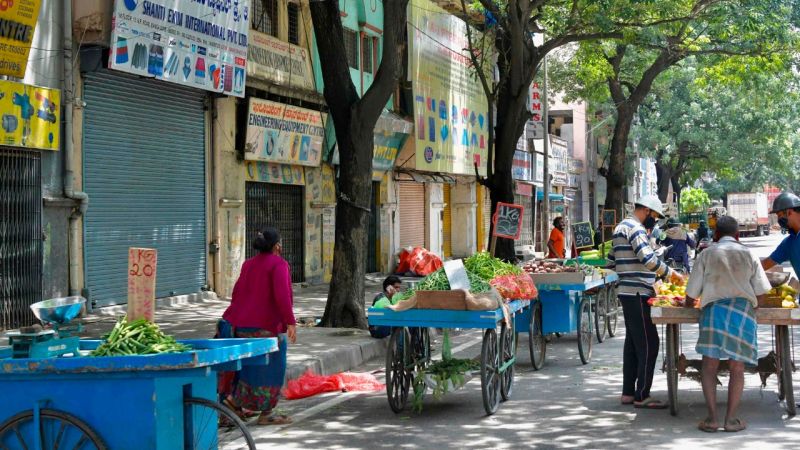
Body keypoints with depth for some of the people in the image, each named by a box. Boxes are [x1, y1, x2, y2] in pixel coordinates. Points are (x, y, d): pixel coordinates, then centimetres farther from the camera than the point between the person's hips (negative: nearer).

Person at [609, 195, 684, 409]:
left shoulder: (622, 227, 19)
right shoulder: (635, 228, -13)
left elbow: (612, 261, 24)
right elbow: (648, 259, -25)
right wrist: (671, 273, -15)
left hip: (628, 292, 11)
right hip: (637, 294, -11)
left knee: (633, 342, 14)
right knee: (648, 344, -8)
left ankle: (628, 392, 18)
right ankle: (642, 396, -7)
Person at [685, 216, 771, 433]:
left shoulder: (707, 255, 9)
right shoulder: (749, 255, 11)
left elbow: (691, 295, 9)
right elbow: (761, 294, 8)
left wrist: (688, 304, 30)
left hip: (714, 309, -1)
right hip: (743, 312, 1)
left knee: (709, 367, 3)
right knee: (737, 368, 6)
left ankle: (712, 418, -4)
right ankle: (731, 418, 1)